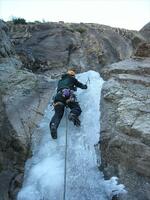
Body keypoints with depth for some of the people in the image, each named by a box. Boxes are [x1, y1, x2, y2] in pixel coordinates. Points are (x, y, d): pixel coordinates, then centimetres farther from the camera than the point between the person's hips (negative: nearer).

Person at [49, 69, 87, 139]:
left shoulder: (60, 81, 39)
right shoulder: (72, 78, 28)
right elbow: (80, 85, 38)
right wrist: (85, 86, 59)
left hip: (58, 96, 3)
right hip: (68, 94, -3)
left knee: (58, 113, -4)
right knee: (77, 108, 0)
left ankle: (53, 125, -34)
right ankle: (72, 114, -36)